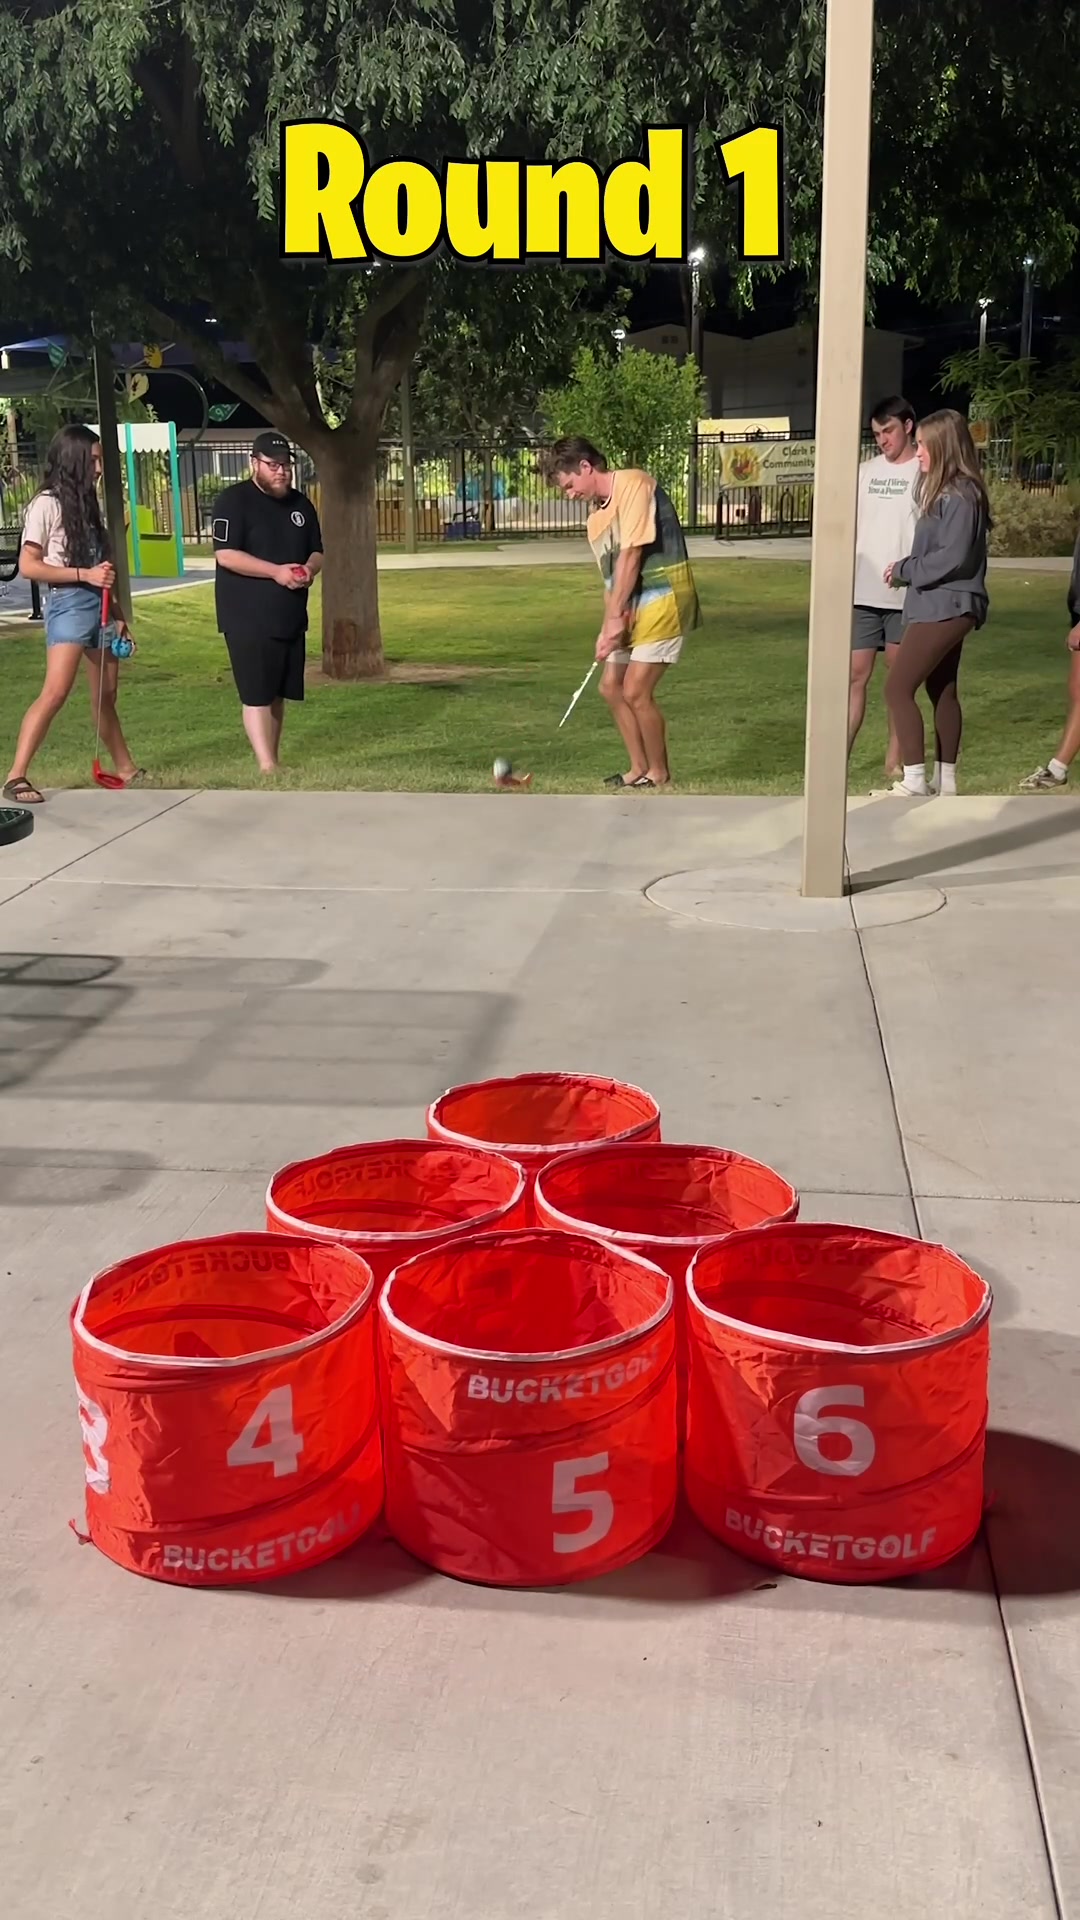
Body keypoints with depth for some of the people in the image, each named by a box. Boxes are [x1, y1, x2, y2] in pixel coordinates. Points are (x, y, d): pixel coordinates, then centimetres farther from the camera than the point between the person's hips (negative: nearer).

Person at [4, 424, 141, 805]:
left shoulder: (87, 502, 15)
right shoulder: (47, 504, -6)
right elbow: (28, 566, -10)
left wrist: (117, 613, 13)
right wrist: (85, 575, -16)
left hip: (99, 604, 8)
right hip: (68, 604, -8)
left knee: (106, 695, 14)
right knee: (55, 692, -18)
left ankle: (126, 769, 22)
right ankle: (15, 777, -17)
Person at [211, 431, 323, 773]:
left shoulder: (301, 504, 12)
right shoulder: (233, 501, -8)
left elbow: (317, 551, 18)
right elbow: (226, 555, -16)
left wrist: (309, 570, -7)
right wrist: (276, 571, -23)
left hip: (290, 616, 7)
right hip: (249, 619, -7)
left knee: (277, 694, 11)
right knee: (256, 695, -10)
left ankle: (273, 761, 19)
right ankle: (268, 768, -13)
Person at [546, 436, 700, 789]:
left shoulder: (632, 483, -13)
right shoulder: (595, 520, 13)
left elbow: (631, 555, -17)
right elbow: (612, 578, 12)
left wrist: (614, 619, -16)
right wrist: (609, 625, -5)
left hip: (664, 601, -9)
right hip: (635, 608, 9)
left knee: (635, 691, -10)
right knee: (611, 686, 10)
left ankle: (659, 775, 6)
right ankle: (639, 769, 22)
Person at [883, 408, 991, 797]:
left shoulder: (961, 495, -16)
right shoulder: (943, 491, 13)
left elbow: (953, 557, -22)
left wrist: (904, 570, -13)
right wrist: (907, 568, 1)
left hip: (944, 607, -11)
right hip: (944, 606, 11)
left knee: (898, 688, -12)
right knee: (941, 691, 15)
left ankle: (914, 781, -11)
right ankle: (945, 780, 23)